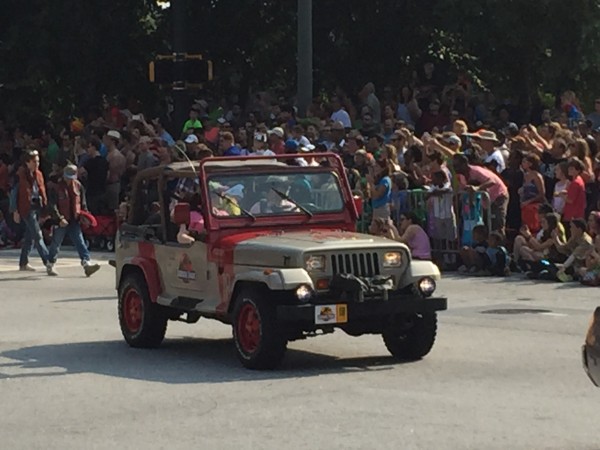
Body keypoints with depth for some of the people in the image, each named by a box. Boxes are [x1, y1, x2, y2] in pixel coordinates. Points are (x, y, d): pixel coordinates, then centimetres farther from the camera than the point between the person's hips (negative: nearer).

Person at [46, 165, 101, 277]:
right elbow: (53, 205, -12)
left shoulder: (78, 185, 5)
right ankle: (50, 266, 25)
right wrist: (60, 218, -22)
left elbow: (82, 202, 14)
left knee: (80, 242, -7)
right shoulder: (56, 187, -9)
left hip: (74, 220, 3)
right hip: (61, 221, -3)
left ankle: (87, 264, -16)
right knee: (56, 244, 8)